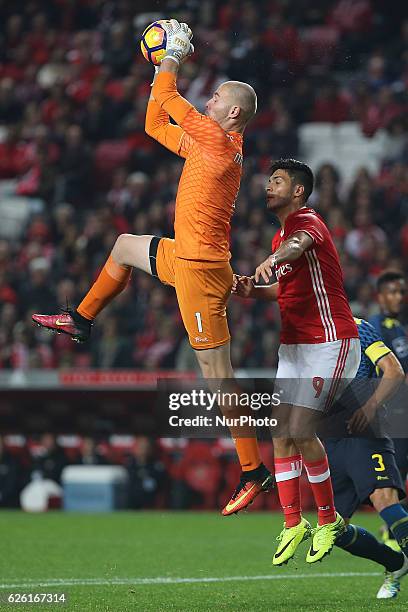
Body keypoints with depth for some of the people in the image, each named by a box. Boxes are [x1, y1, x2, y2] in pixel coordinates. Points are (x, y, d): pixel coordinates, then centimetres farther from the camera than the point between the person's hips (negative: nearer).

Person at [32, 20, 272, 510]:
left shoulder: (218, 139, -15)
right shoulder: (208, 144, 12)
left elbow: (166, 99, -10)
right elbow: (155, 124, 23)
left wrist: (174, 56, 5)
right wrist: (163, 70, 18)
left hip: (200, 268, -10)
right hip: (185, 257, 10)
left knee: (217, 374, -8)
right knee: (124, 246, 32)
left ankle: (253, 470, -6)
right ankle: (81, 322, 47)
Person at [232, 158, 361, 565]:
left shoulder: (307, 221, -12)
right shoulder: (280, 236, 17)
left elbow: (299, 243, -38)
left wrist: (270, 260, -61)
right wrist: (253, 290, 9)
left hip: (330, 343, -9)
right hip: (294, 345, 9)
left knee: (301, 431, -14)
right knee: (281, 432, 1)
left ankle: (328, 519, 3)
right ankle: (293, 523, 10)